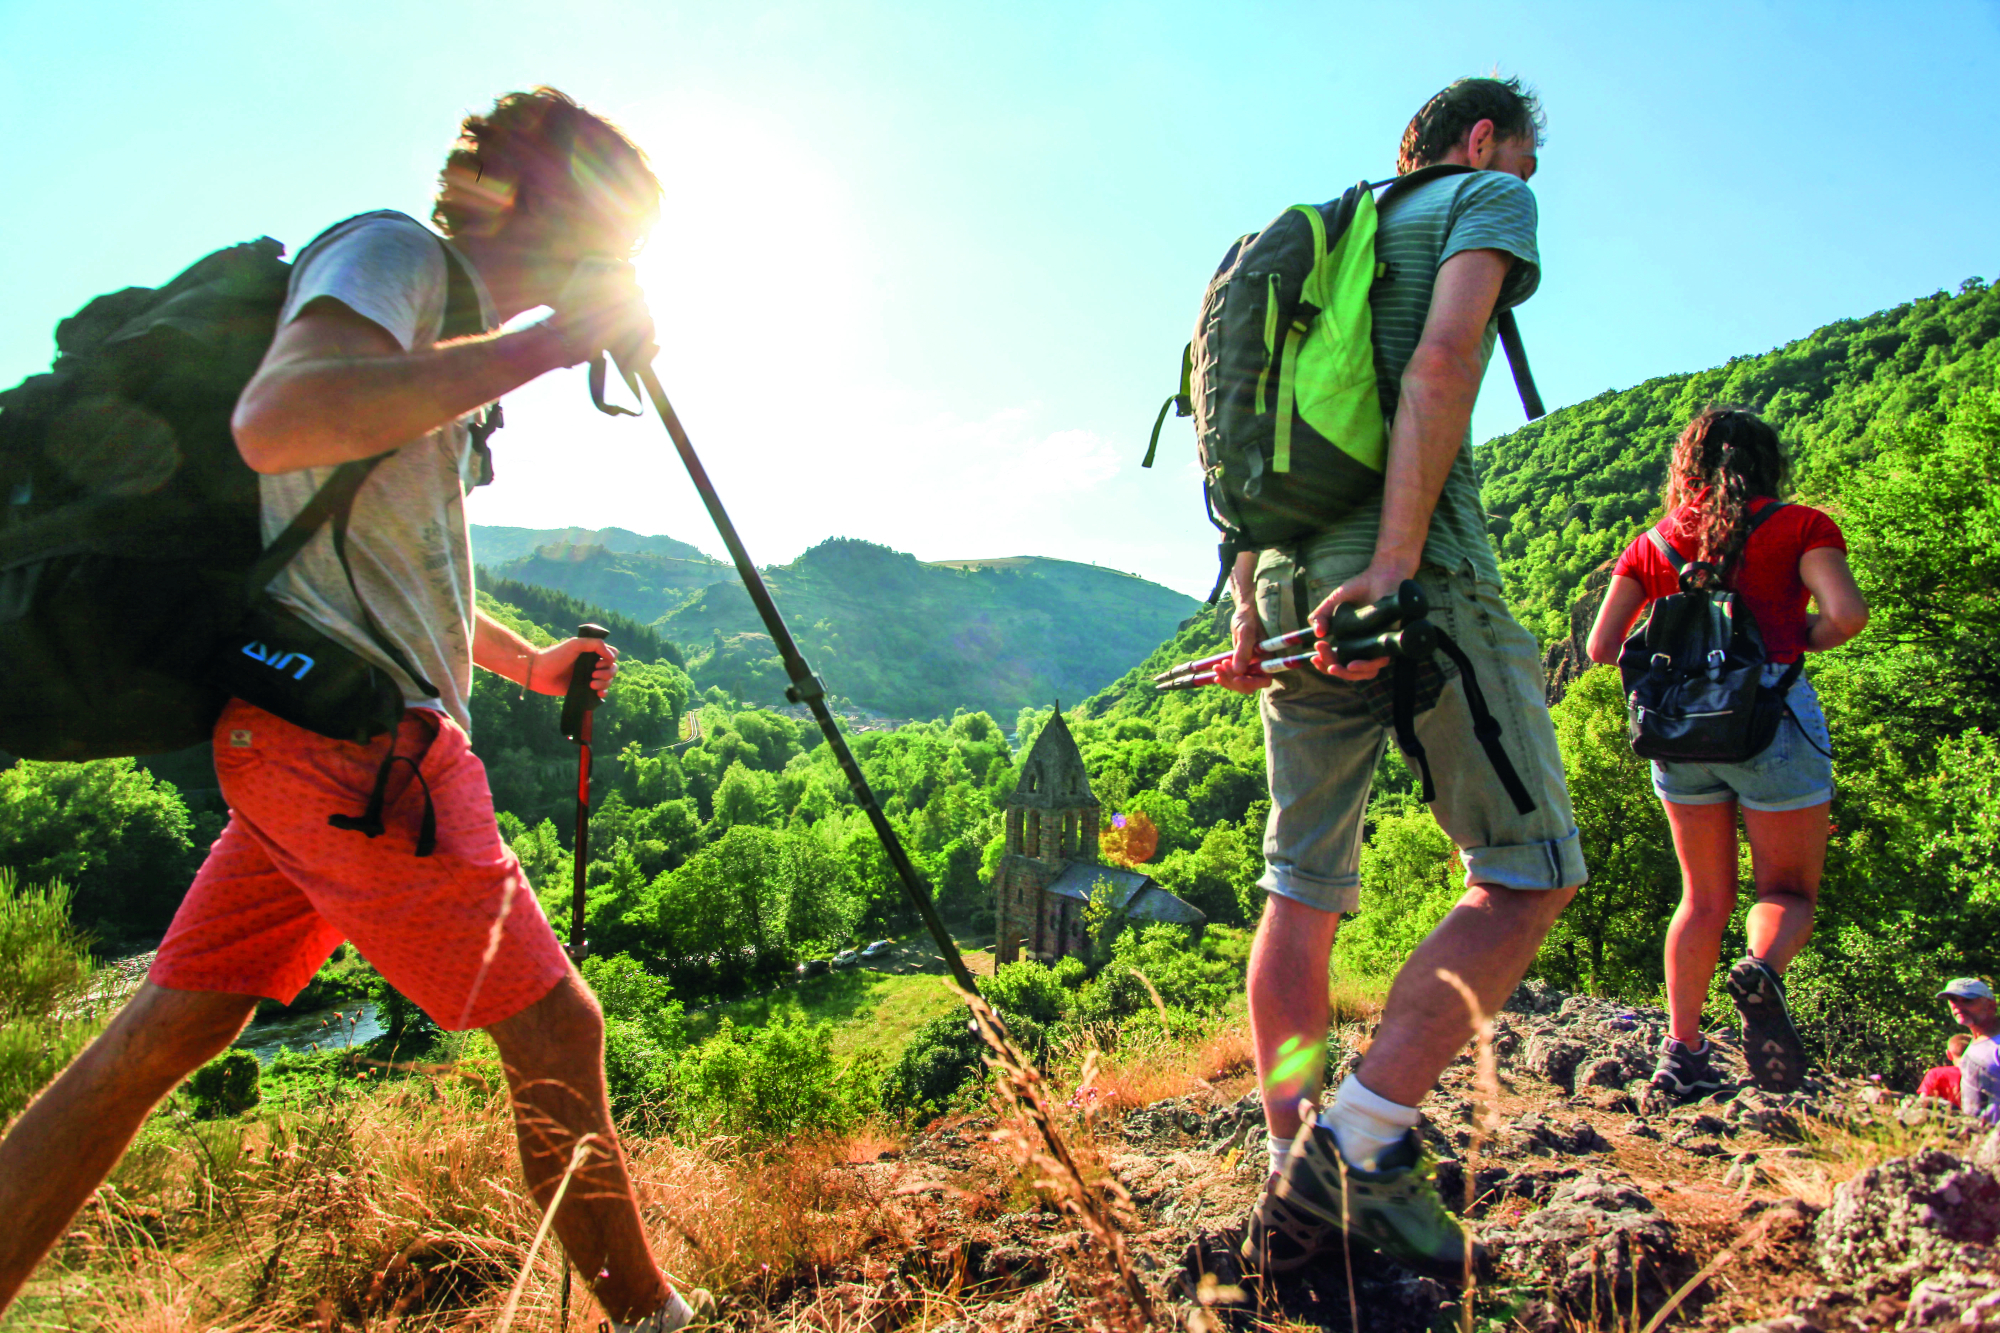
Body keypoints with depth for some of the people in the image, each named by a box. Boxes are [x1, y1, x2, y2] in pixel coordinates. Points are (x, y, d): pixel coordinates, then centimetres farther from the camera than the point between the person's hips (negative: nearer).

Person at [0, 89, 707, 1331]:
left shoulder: (446, 325, 22)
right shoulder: (393, 250, -6)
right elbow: (276, 423, -27)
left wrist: (531, 662, 30)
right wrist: (540, 344, -22)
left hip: (306, 741, 10)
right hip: (353, 735, -10)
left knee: (160, 1037, 13)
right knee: (555, 1030, -1)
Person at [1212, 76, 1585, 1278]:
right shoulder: (1487, 198, 11)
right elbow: (1442, 361, -11)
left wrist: (1249, 610, 17)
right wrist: (1395, 561, -20)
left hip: (1289, 578, 8)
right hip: (1420, 563, -7)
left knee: (1305, 888, 8)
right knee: (1530, 873, 1)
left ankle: (1296, 1197, 13)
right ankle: (1362, 1141, -10)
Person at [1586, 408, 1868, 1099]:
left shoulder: (1650, 544, 12)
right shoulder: (1800, 525, 5)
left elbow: (1602, 647, 6)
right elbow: (1846, 613, -11)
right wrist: (1793, 643, 9)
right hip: (1772, 713, -3)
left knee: (1704, 898, 14)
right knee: (1789, 891, 9)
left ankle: (1681, 1051, 9)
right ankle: (1762, 969, -24)